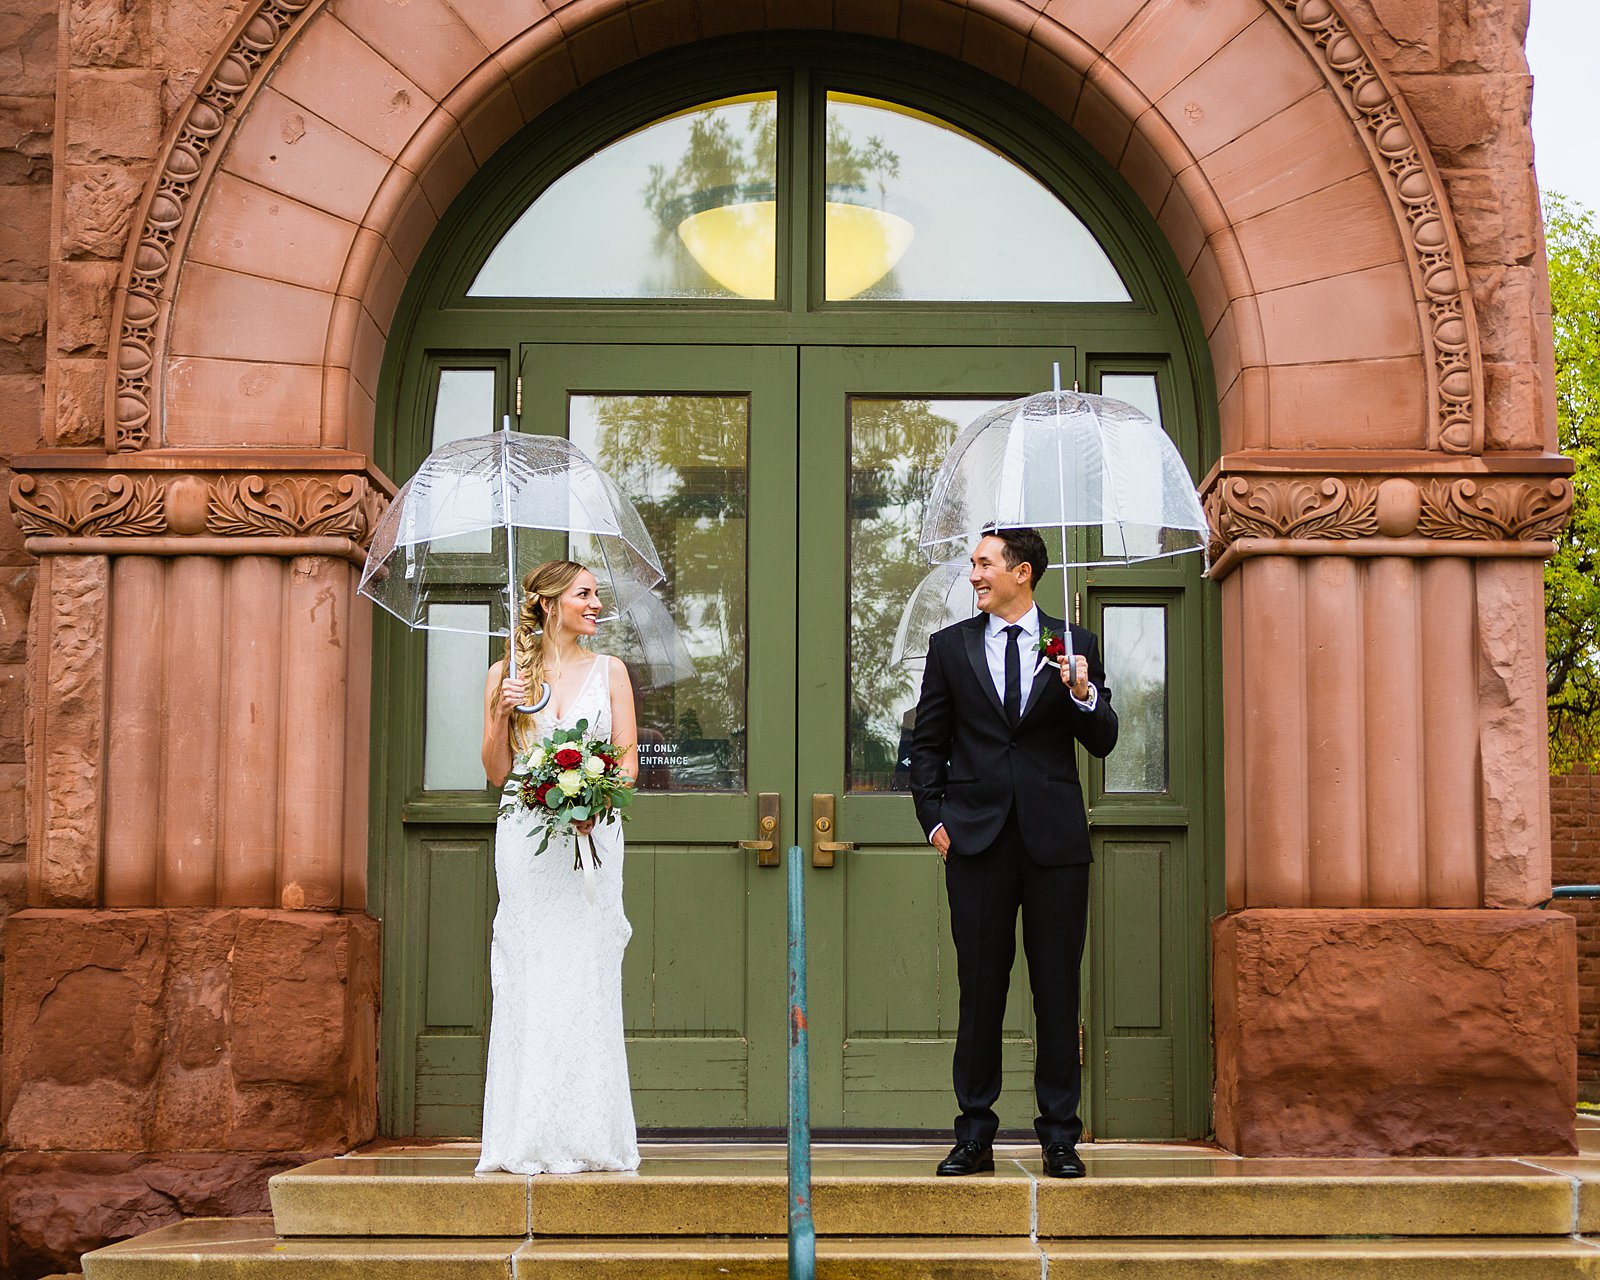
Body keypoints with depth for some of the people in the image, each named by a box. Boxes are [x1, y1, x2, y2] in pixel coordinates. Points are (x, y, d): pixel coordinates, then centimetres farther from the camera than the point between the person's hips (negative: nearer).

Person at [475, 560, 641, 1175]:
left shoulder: (608, 671, 9)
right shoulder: (506, 674, 8)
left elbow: (628, 760, 5)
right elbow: (497, 773, 7)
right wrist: (502, 715, -9)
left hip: (592, 835, 0)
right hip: (527, 837, 0)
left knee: (587, 975, -4)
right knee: (530, 978, -3)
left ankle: (585, 1135, 2)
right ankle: (529, 1139, 2)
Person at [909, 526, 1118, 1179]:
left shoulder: (1073, 645, 7)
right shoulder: (950, 646, 10)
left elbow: (1103, 742, 5)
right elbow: (928, 743, 12)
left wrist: (1083, 694, -14)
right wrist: (934, 819, 3)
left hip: (1055, 838, 0)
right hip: (977, 837, 1)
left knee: (1058, 989, 2)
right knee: (980, 989, 3)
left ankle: (1060, 1136, 10)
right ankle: (975, 1135, 10)